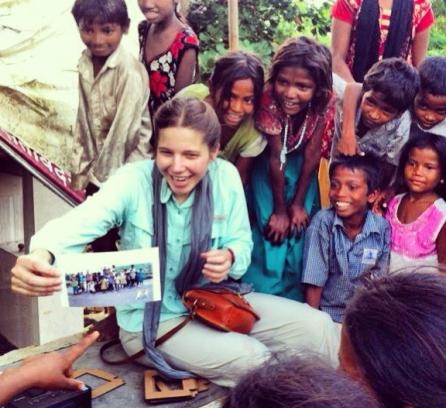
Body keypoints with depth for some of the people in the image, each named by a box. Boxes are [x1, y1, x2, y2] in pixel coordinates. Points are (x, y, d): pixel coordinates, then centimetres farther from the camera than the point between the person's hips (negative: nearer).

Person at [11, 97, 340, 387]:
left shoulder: (226, 176, -11)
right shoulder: (134, 181, -22)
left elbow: (242, 241, -2)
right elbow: (77, 224, -36)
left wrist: (230, 257, -28)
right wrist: (41, 255, -60)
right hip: (150, 320, -4)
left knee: (318, 326, -6)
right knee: (253, 359, -26)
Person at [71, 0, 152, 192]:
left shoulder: (130, 72, -22)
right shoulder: (85, 62, -3)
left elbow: (123, 131, -19)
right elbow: (83, 118, 3)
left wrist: (102, 175, -12)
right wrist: (80, 170, 3)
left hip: (125, 173, -5)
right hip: (95, 165, 5)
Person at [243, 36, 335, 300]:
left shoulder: (326, 103, -28)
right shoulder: (270, 101, -33)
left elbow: (312, 154, -18)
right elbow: (276, 158, -26)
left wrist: (299, 203, -12)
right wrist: (279, 209, -17)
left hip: (301, 165, 2)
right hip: (269, 164, -2)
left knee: (299, 229, -4)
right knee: (272, 231, -11)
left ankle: (294, 298, 14)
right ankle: (263, 295, 8)